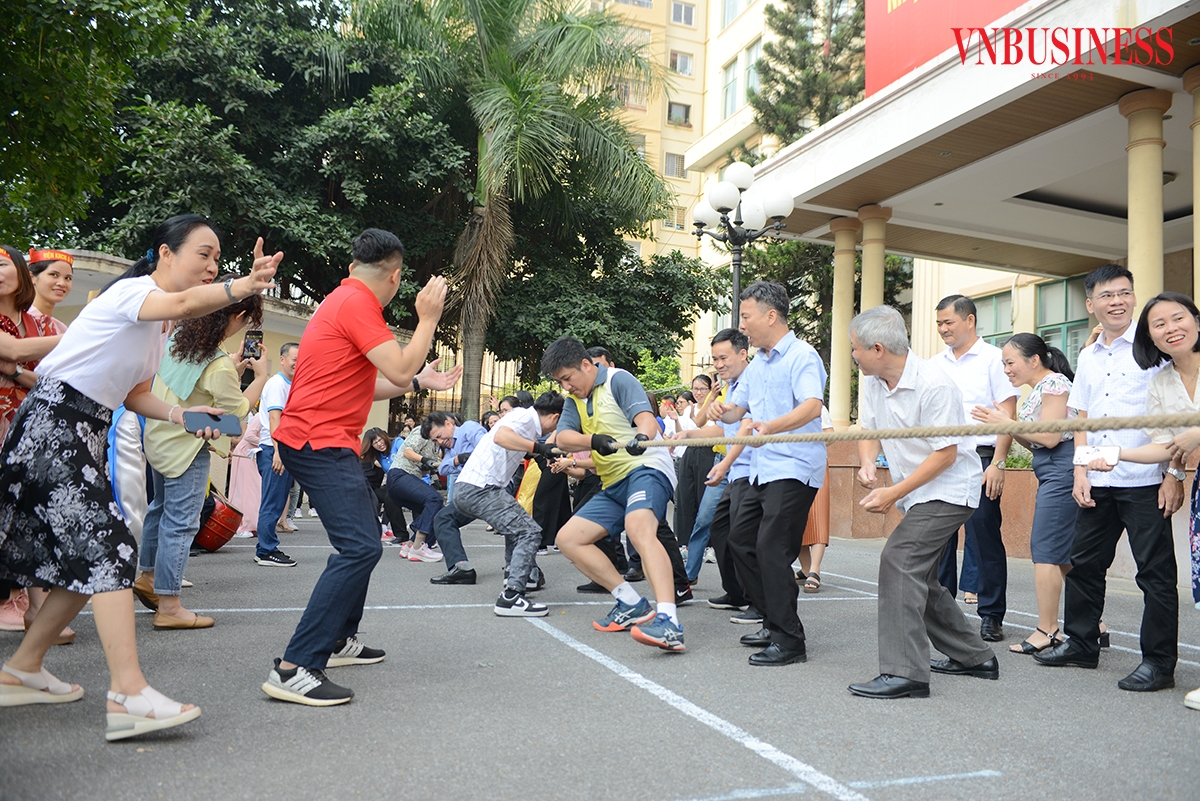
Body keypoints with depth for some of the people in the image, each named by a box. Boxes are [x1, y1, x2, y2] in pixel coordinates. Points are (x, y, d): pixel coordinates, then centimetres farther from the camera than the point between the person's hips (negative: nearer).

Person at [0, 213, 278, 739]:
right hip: (53, 423, -10)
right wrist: (243, 286, -53)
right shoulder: (133, 290, -13)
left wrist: (181, 415, -3)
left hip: (86, 434, 10)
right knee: (107, 549, -18)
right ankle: (129, 694, -22)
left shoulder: (158, 321, 16)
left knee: (84, 558, 11)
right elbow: (183, 303, -37)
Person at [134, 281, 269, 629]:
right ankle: (168, 606, 4)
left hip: (158, 439, 9)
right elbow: (237, 411, -14)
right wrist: (259, 377, -5)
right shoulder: (219, 366, -26)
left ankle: (147, 576, 39)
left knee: (161, 507, 24)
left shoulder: (179, 337, -1)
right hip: (186, 448, -9)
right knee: (180, 523, -2)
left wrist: (235, 368, 8)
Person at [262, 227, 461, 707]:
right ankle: (294, 669, -20)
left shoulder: (345, 300, 19)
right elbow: (400, 370, -20)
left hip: (325, 442, 11)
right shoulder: (356, 305, -13)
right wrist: (428, 319, -8)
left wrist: (420, 382, 26)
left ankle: (340, 640, 31)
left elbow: (363, 386, 23)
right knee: (361, 547, -19)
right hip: (320, 443, -11)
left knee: (364, 533, 22)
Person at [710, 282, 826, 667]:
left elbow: (812, 406, -25)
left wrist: (772, 426, -41)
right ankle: (774, 621, 24)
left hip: (794, 469, -10)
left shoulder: (802, 356, -10)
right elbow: (738, 408, 21)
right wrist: (726, 410, -3)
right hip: (762, 470, 10)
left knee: (771, 548, -14)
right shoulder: (757, 363, 17)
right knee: (740, 539, 13)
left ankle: (788, 640, -4)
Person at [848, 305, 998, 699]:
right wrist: (867, 463, -13)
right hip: (917, 493, 9)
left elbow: (946, 453, -21)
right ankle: (974, 656, 30)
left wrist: (895, 493, -23)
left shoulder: (933, 384, -23)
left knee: (899, 562, -21)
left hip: (949, 489, -9)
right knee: (918, 577, 15)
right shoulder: (873, 382, 1)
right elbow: (868, 429, 10)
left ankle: (905, 672, -20)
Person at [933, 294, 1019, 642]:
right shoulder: (936, 363, 15)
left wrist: (998, 462, -14)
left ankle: (991, 616, 9)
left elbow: (1008, 414, -6)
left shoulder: (993, 358, -1)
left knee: (984, 537, -1)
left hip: (979, 459, -5)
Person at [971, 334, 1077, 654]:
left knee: (1045, 550, -7)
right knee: (1065, 554, 11)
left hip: (1061, 470, -10)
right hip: (1053, 474, 10)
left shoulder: (1054, 383, -10)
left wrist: (1006, 422, -11)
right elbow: (1036, 444, 18)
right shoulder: (1037, 389, 19)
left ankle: (1046, 631, -2)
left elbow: (1050, 437, -18)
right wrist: (1005, 424, 6)